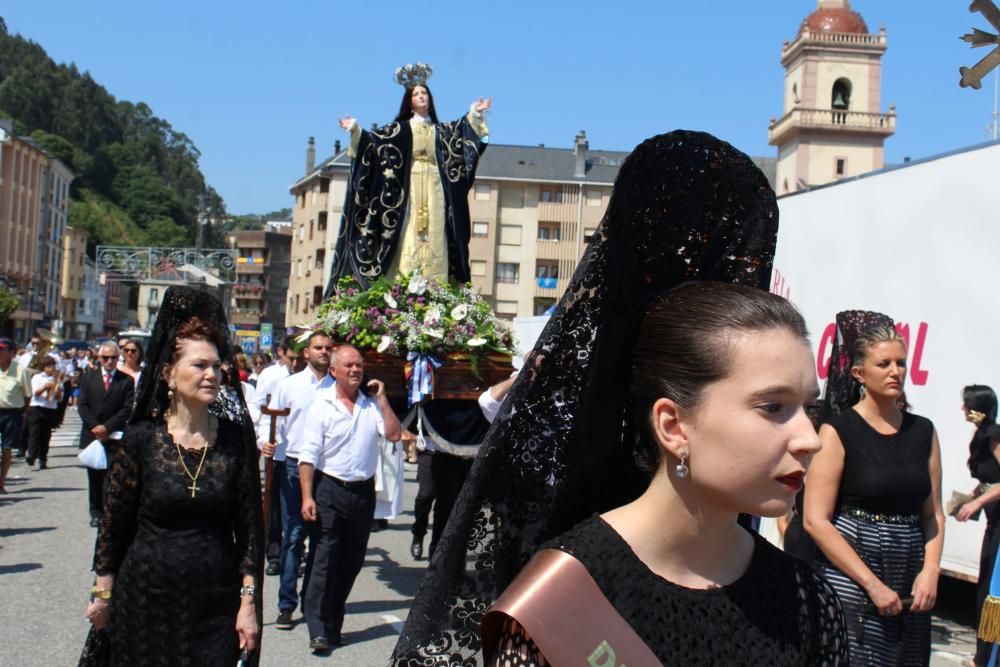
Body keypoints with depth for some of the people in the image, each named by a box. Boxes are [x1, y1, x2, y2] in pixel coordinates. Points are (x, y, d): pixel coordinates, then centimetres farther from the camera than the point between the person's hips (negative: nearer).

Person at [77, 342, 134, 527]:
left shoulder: (126, 380, 2)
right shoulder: (88, 378, 10)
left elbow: (127, 408, -4)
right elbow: (82, 405, 4)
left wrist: (107, 427, -12)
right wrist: (95, 428, -8)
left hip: (115, 437, -3)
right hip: (92, 435, 3)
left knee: (111, 475, -9)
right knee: (94, 476, 7)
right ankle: (96, 512, 14)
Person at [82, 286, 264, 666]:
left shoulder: (236, 439, -3)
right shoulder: (142, 438, -6)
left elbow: (250, 528, 0)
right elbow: (113, 524, 2)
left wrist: (249, 602, -3)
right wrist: (103, 595, 5)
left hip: (217, 603, 1)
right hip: (146, 600, 0)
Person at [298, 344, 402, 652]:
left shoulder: (372, 404, 6)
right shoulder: (322, 405, -4)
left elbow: (394, 435, -5)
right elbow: (308, 455, -8)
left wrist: (382, 398, -5)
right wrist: (307, 497, -15)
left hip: (363, 491, 4)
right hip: (329, 490, -4)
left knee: (351, 562, 11)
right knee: (324, 560, -5)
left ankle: (333, 625, 24)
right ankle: (319, 631, -2)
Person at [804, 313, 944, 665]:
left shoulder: (923, 431, 8)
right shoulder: (837, 431, -7)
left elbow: (933, 513, 11)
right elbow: (816, 520, -12)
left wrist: (930, 570, -5)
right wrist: (872, 583, -14)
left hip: (909, 581, 5)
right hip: (849, 577, -5)